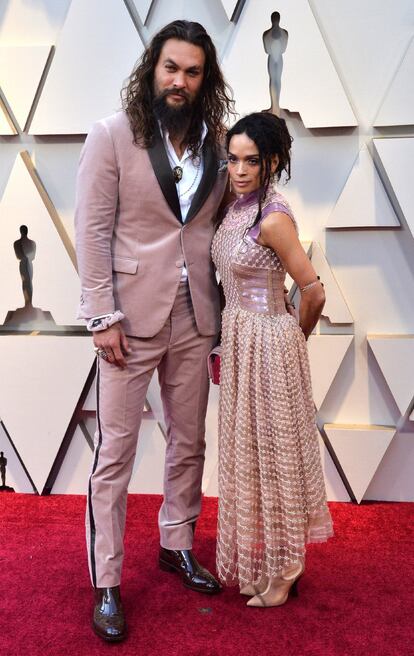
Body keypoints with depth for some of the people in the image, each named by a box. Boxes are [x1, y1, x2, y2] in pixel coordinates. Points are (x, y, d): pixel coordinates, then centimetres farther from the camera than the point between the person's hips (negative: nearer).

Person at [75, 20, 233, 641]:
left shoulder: (215, 141, 7)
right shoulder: (111, 135, -4)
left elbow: (220, 224, 9)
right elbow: (94, 230, -8)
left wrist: (221, 310, 4)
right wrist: (104, 316, -13)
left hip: (194, 317, 5)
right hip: (132, 316, -4)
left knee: (188, 444, 15)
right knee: (114, 454, 1)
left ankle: (177, 546, 35)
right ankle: (106, 585, 15)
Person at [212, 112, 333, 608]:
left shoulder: (274, 218, -19)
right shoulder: (237, 207, 6)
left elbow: (313, 292, -16)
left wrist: (294, 339, 0)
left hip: (267, 343, -9)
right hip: (237, 339, 9)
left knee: (273, 452, 5)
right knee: (245, 450, 17)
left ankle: (282, 571, 25)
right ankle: (252, 558, 36)